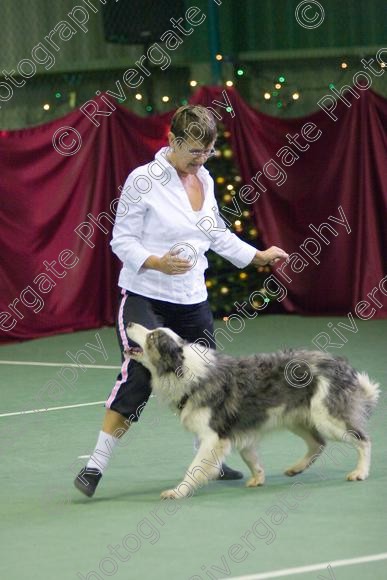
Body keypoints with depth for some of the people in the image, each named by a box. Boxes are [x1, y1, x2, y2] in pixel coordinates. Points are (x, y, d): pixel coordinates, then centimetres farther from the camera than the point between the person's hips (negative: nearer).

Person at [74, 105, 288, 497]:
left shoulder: (204, 180, 8)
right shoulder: (143, 181, -12)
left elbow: (217, 234, 22)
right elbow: (122, 239, -10)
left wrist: (259, 256, 16)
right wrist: (157, 263, -26)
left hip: (192, 302, 6)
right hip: (144, 300, -6)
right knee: (138, 377, -17)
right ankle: (95, 467, -12)